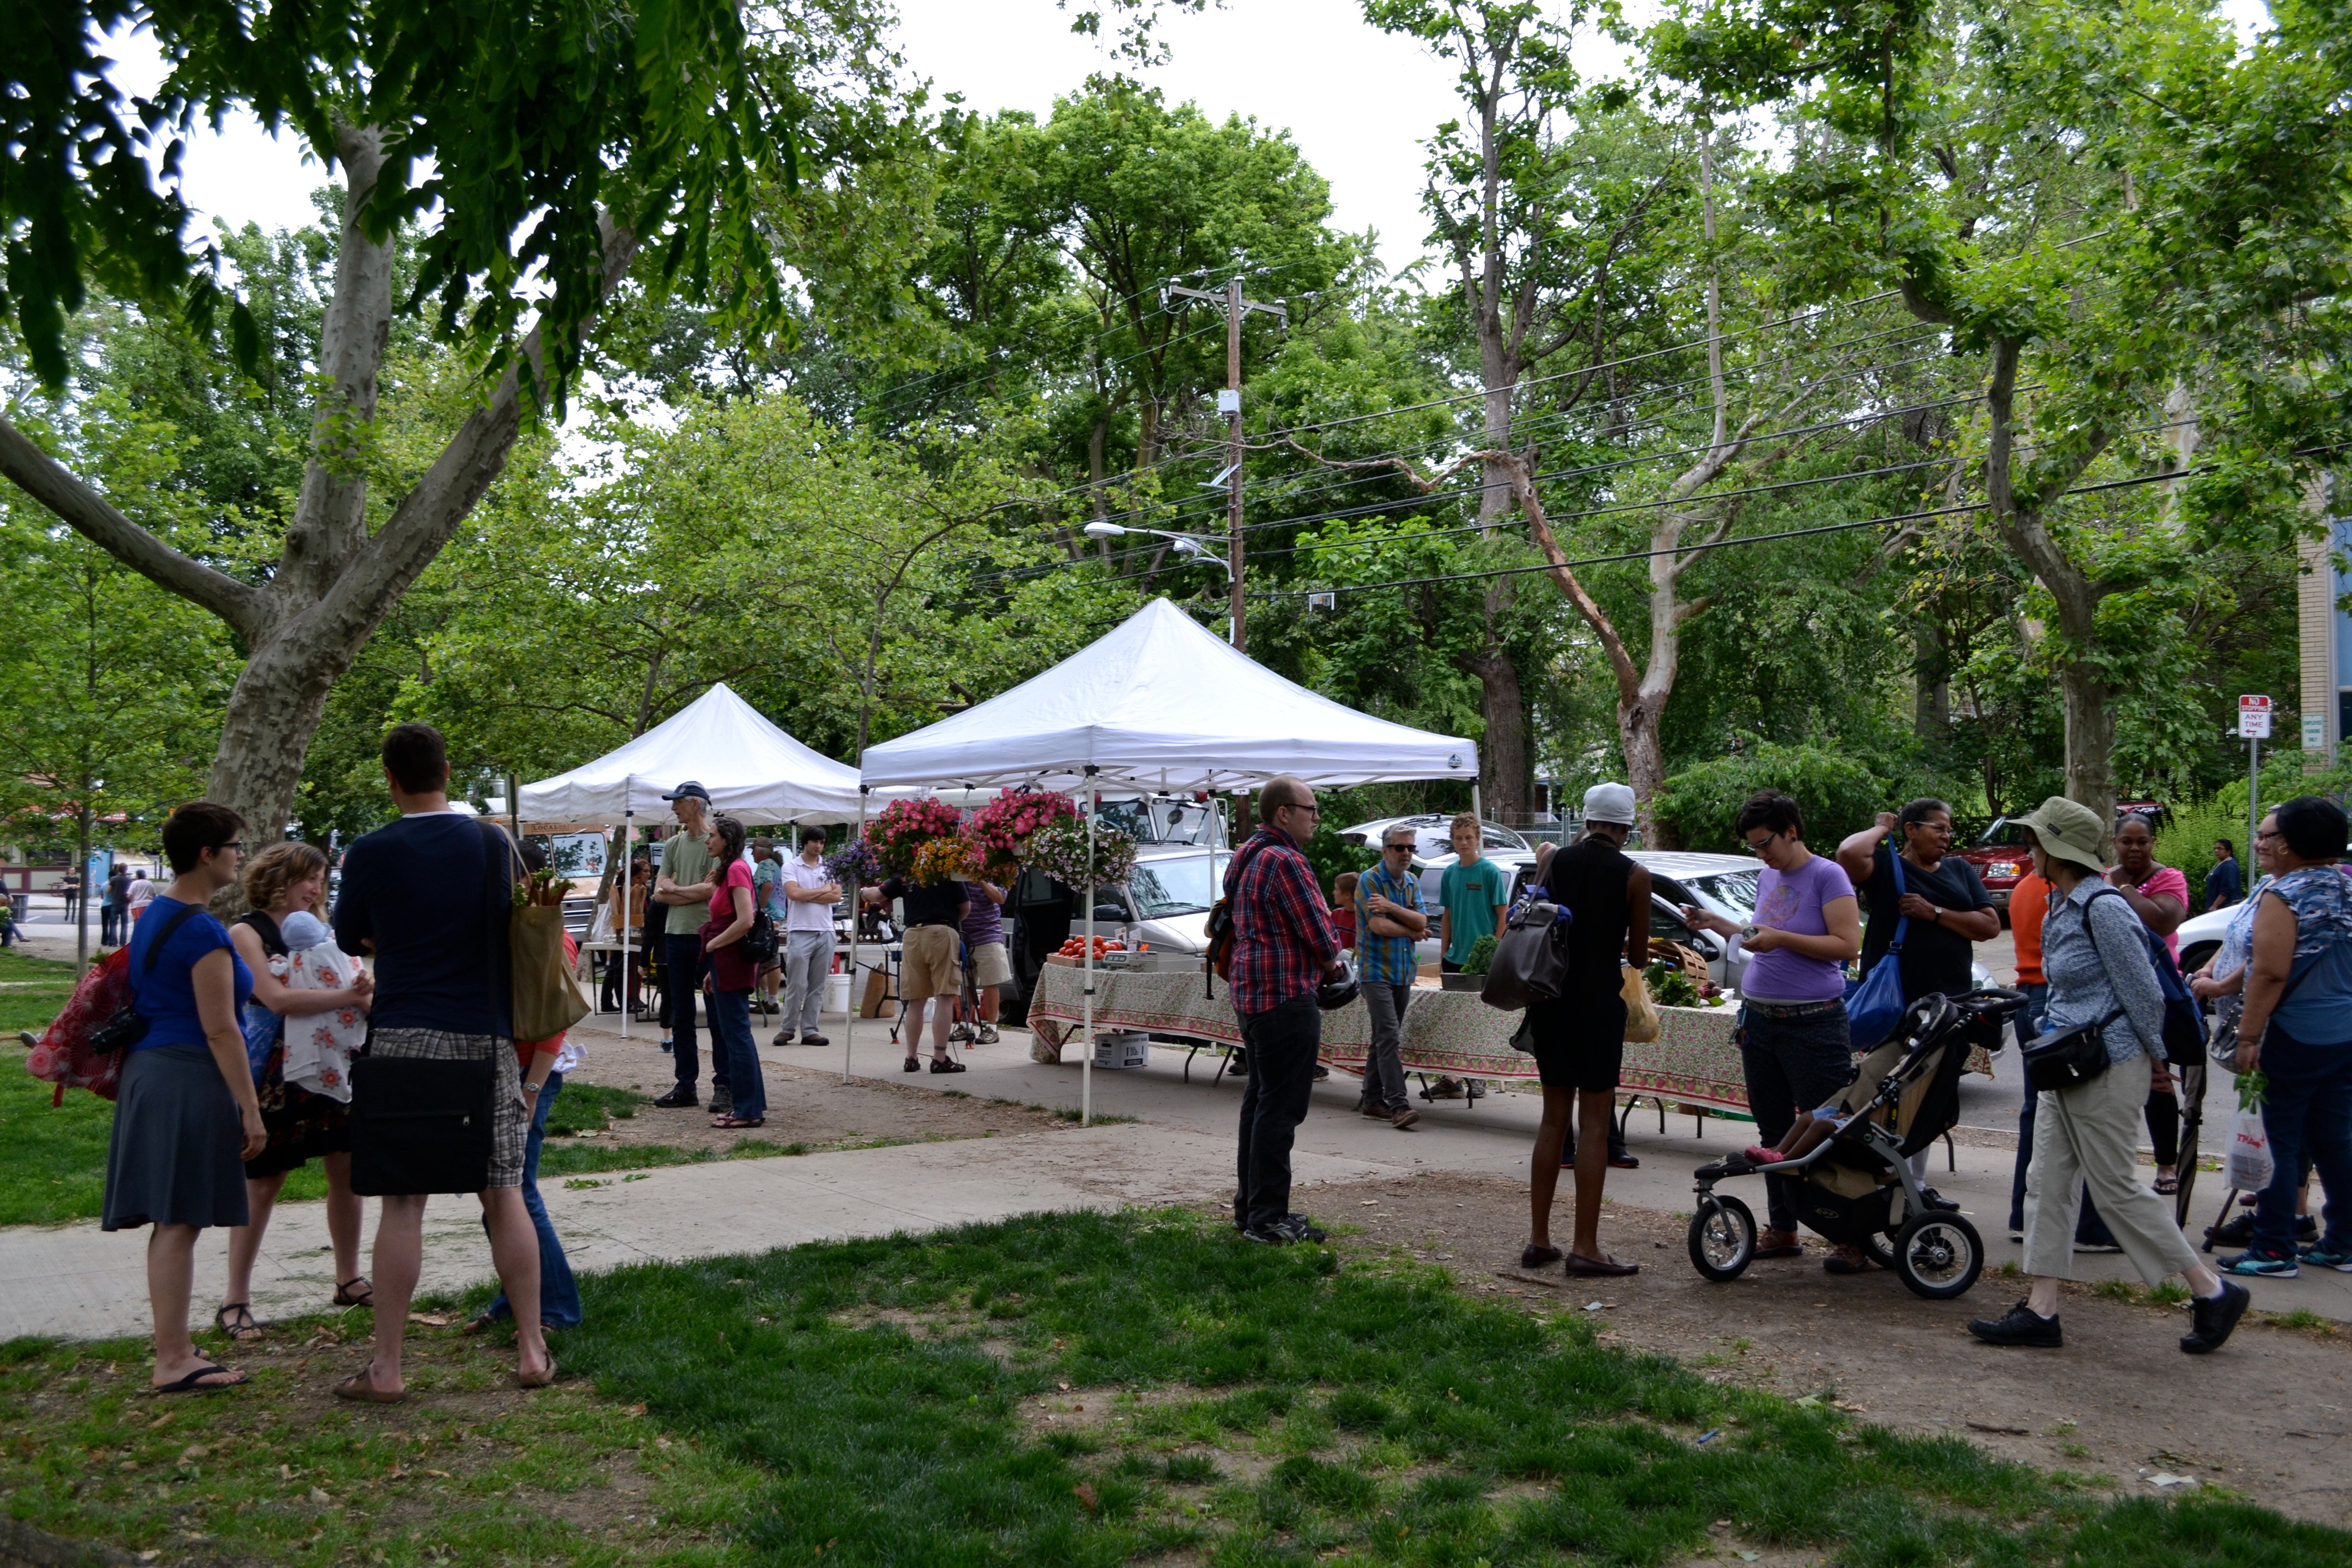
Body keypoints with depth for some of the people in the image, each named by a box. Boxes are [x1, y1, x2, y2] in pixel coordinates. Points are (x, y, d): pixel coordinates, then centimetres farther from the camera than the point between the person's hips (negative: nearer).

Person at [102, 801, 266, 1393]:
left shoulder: (154, 918, 15)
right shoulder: (203, 931, -15)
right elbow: (219, 1031, -17)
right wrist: (250, 1110, -14)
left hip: (148, 1071, 10)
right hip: (188, 1080, -10)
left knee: (172, 1222, 13)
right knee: (179, 1221, -6)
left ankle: (175, 1350, 20)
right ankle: (172, 1362, -1)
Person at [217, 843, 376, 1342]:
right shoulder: (247, 933, -7)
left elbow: (352, 990, 12)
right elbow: (277, 999, -20)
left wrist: (365, 990, -11)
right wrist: (347, 996, -25)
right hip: (274, 1077, -6)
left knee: (348, 1171, 6)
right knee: (261, 1186, -1)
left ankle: (348, 1280, 21)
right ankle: (235, 1300, 9)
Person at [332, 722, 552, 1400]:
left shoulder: (371, 854, -3)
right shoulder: (494, 843, 2)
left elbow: (350, 940, 12)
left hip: (406, 1037, -2)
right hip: (487, 1038, 2)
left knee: (402, 1203, 1)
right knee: (504, 1194, 8)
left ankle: (386, 1368, 5)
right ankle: (532, 1351, 12)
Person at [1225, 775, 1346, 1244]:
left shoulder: (1246, 858, 15)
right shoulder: (1285, 861, -17)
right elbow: (1320, 933, -19)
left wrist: (1318, 964, 12)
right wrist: (1332, 965, 4)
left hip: (1251, 994, 11)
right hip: (1286, 997, -11)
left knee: (1259, 1100, 16)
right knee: (1280, 1108, -6)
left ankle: (1249, 1207, 23)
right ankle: (1267, 1218, -3)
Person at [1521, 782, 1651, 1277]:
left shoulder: (1557, 862, 5)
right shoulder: (1634, 876, -6)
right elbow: (1639, 957, 0)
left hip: (1550, 999, 5)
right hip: (1598, 1003, -5)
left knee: (1554, 1118, 13)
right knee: (1595, 1124, 1)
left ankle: (1539, 1240, 16)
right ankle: (1585, 1247, -1)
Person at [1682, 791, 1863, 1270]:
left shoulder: (1827, 875, -8)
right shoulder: (1767, 877, 13)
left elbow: (1847, 944, -15)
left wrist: (1781, 938, -19)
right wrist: (1717, 924, 13)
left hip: (1813, 1023, -7)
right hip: (1760, 1017, 8)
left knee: (1826, 1131, -6)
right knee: (1774, 1132, 12)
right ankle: (1782, 1230, 20)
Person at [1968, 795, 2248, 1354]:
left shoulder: (2103, 907, -18)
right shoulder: (2060, 906, 11)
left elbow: (2142, 992, -15)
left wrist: (2155, 1059, -5)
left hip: (2109, 1070, -10)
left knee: (2117, 1190, -2)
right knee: (2047, 1183, 7)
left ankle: (2213, 1292, 13)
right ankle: (2041, 1311, 10)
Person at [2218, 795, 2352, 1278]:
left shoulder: (2283, 897, -16)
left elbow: (2270, 972, -22)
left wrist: (2248, 1036, -18)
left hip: (2297, 1035, -8)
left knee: (2283, 1143, -1)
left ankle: (2274, 1251, 2)